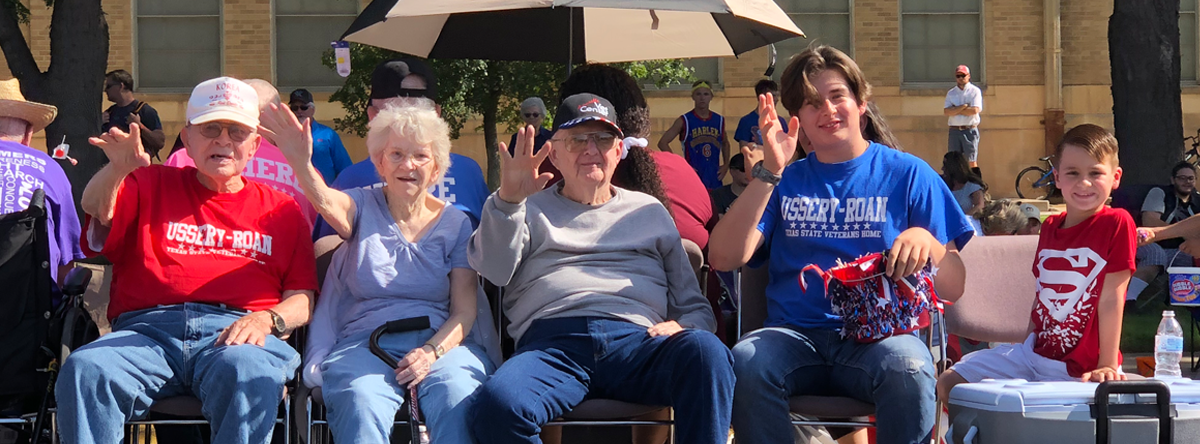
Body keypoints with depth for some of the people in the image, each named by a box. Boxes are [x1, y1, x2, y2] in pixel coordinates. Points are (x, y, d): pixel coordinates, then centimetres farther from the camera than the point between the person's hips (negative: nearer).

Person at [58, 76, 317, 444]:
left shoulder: (281, 209, 24)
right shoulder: (153, 185, 25)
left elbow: (302, 299, 15)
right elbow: (97, 213, 4)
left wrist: (266, 319, -8)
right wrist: (117, 169, -18)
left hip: (235, 334, -1)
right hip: (147, 330, 1)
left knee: (250, 373, -38)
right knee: (84, 370, -32)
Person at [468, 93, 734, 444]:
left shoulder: (649, 211, 30)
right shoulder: (532, 210, 27)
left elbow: (694, 306, 26)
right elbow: (494, 270, 6)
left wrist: (683, 326, 1)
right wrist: (507, 200, -9)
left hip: (636, 339, 1)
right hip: (552, 341, -1)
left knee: (705, 350, -35)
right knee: (498, 404, -36)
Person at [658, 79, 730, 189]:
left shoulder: (719, 120, 10)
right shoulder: (684, 121, -2)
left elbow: (725, 143, 27)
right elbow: (663, 143, -6)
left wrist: (725, 165, 11)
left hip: (714, 180, 4)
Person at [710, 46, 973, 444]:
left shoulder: (907, 174, 13)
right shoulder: (786, 180, 17)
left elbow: (954, 288, 9)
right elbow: (723, 258, 0)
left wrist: (927, 242, -13)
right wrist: (769, 172, -6)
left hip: (880, 333, -1)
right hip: (795, 333, 2)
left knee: (909, 370, -37)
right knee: (746, 363, -33)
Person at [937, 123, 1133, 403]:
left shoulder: (1116, 224, -13)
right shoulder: (1050, 227, 8)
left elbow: (1111, 298, -17)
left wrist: (1107, 366, -19)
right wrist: (1026, 350, 16)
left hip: (1079, 368, -7)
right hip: (1035, 350, 7)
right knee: (949, 385, 4)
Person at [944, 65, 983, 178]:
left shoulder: (975, 91, 2)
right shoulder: (951, 93, 13)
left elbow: (975, 110, -12)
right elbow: (946, 112, -1)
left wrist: (955, 110, -5)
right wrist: (963, 107, -11)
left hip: (970, 130, -4)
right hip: (954, 130, 4)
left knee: (972, 160, -7)